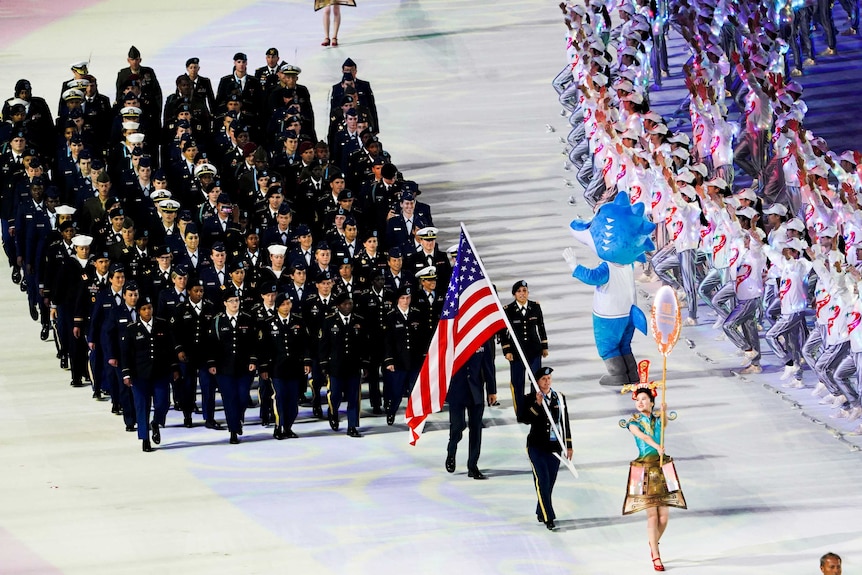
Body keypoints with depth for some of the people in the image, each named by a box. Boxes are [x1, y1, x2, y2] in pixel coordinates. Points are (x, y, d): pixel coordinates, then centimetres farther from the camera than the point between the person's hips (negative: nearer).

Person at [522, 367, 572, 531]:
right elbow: (526, 419, -18)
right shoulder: (530, 399, -4)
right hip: (537, 446, -4)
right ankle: (548, 519, -12)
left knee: (550, 482, 7)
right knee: (542, 481, -11)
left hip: (555, 447, 4)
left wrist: (569, 446, 11)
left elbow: (565, 423, 11)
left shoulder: (559, 398, 7)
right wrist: (537, 404, -28)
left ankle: (541, 513, 24)